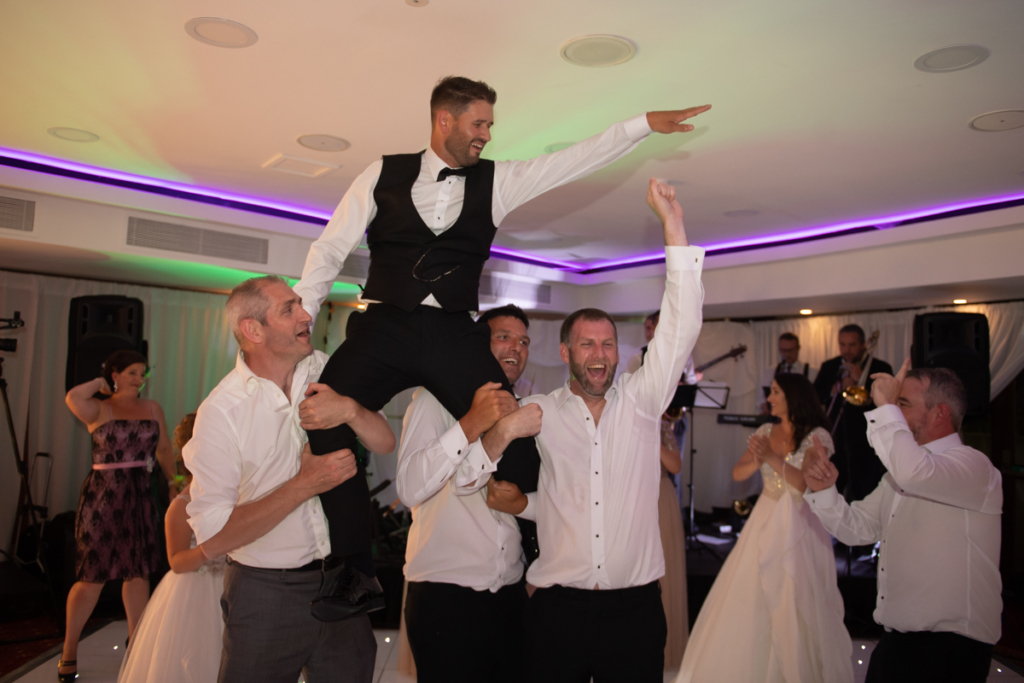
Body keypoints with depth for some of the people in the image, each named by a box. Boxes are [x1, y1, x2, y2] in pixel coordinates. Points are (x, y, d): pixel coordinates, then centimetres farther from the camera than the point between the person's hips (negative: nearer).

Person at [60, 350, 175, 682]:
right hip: (102, 497, -4)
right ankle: (69, 653, 18)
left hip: (139, 498, 4)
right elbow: (73, 397, -26)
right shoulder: (99, 410, -4)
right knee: (92, 577, 1)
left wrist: (174, 482, 17)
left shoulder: (153, 409, 7)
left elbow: (164, 449, 15)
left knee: (138, 572, 10)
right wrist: (100, 383, -8)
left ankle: (136, 639, 25)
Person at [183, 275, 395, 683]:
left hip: (342, 578, 4)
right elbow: (212, 540, -18)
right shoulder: (221, 410, -16)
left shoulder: (324, 370, -2)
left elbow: (384, 443, -3)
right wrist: (304, 485, -23)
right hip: (266, 595, -4)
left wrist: (350, 409, -22)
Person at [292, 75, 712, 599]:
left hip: (454, 336, 1)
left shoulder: (496, 181, 12)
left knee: (514, 431, -14)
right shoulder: (383, 174, 9)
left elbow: (573, 160, 9)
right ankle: (351, 565, -1)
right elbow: (330, 250, 8)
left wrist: (646, 123, 4)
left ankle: (540, 555, 9)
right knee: (321, 423, -19)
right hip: (382, 328, 0)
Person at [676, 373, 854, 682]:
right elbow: (738, 474, 0)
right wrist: (757, 461, -19)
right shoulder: (765, 431, 7)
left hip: (798, 525, -4)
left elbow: (809, 484, -20)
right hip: (765, 522, 4)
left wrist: (774, 459, -29)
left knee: (797, 606, 1)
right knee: (751, 601, 5)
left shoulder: (817, 436, -7)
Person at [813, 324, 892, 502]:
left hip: (865, 443, -3)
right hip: (835, 440, 4)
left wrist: (862, 380, -19)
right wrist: (837, 388, -13)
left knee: (865, 496, -1)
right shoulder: (828, 367, 9)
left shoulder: (880, 368, -2)